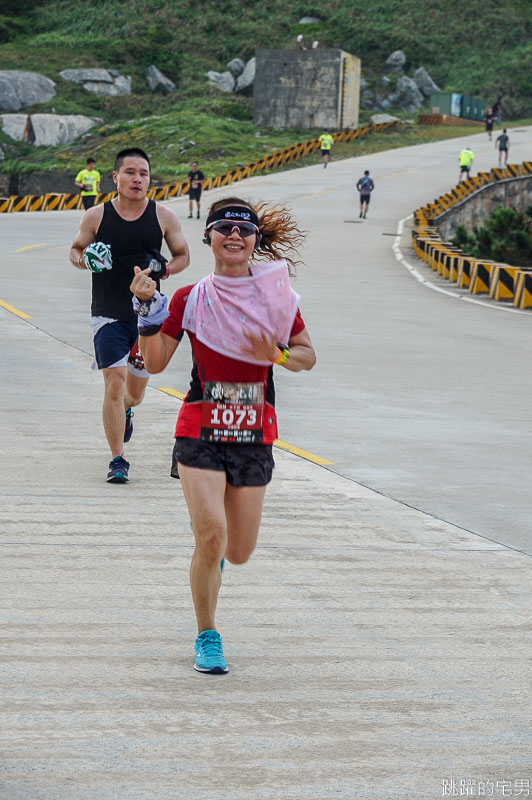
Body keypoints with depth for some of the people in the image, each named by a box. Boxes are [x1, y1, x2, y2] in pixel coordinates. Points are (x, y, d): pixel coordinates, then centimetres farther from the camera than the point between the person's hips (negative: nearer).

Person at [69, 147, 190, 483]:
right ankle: (118, 460, -6)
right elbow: (76, 250, 12)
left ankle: (125, 411, 49)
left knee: (136, 389, 11)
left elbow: (183, 255, 11)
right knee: (115, 381, -13)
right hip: (108, 314, -2)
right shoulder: (96, 216, -3)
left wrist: (164, 269, -10)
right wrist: (85, 260, -12)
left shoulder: (164, 217, -1)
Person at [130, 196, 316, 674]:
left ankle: (212, 559, 46)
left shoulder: (276, 294, 2)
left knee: (239, 552, 6)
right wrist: (147, 308, -13)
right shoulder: (190, 299, -1)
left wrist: (278, 355, -12)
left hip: (254, 435, 2)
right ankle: (207, 639, 1)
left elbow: (308, 356, 9)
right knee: (211, 535, -18)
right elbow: (155, 362, -1)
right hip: (201, 432, -2)